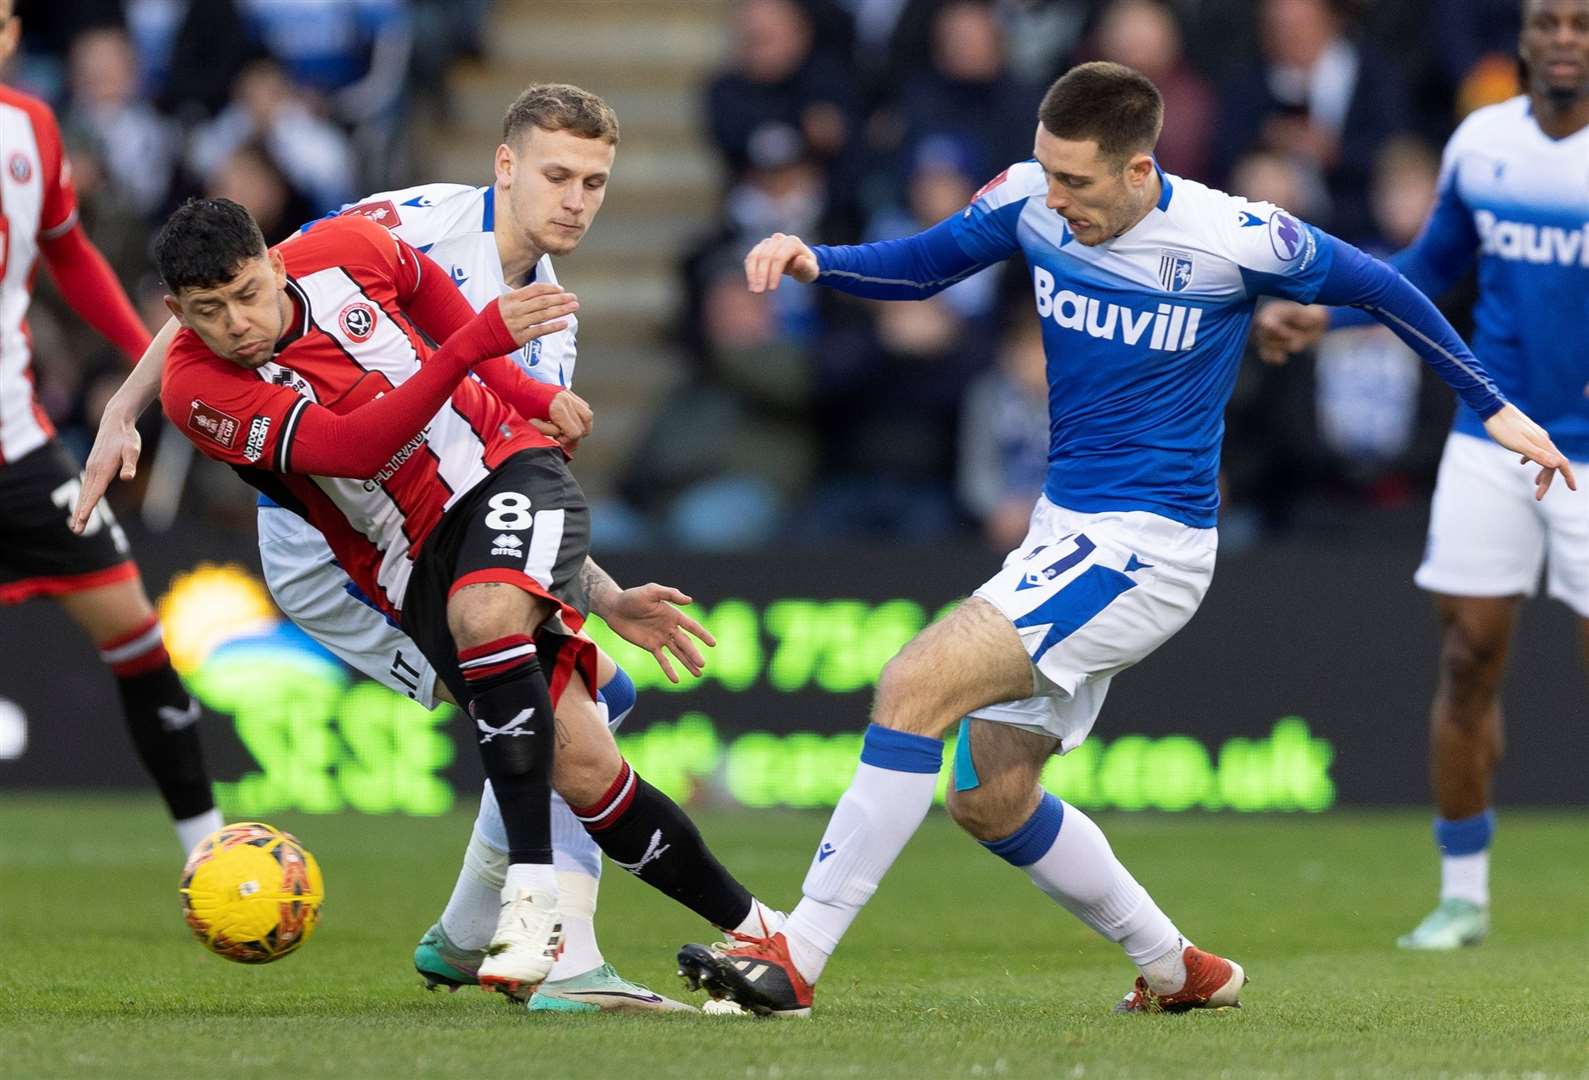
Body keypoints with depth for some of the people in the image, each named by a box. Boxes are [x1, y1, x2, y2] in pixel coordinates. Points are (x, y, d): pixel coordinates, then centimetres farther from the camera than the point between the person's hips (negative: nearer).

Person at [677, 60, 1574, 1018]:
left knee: (917, 686, -21)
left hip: (1148, 545, -8)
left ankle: (797, 957, -19)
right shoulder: (1031, 202, -2)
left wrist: (1495, 409, 5)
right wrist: (811, 260, -8)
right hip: (1067, 532, 8)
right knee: (988, 795, 10)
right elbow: (918, 266, 13)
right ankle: (1181, 973, 28)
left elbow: (1378, 288, -1)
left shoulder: (1233, 239, -16)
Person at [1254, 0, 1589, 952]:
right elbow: (1434, 267, 18)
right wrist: (1320, 317, 7)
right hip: (1490, 439, 4)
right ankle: (1464, 895, 11)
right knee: (1469, 659, 0)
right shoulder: (1481, 141, 3)